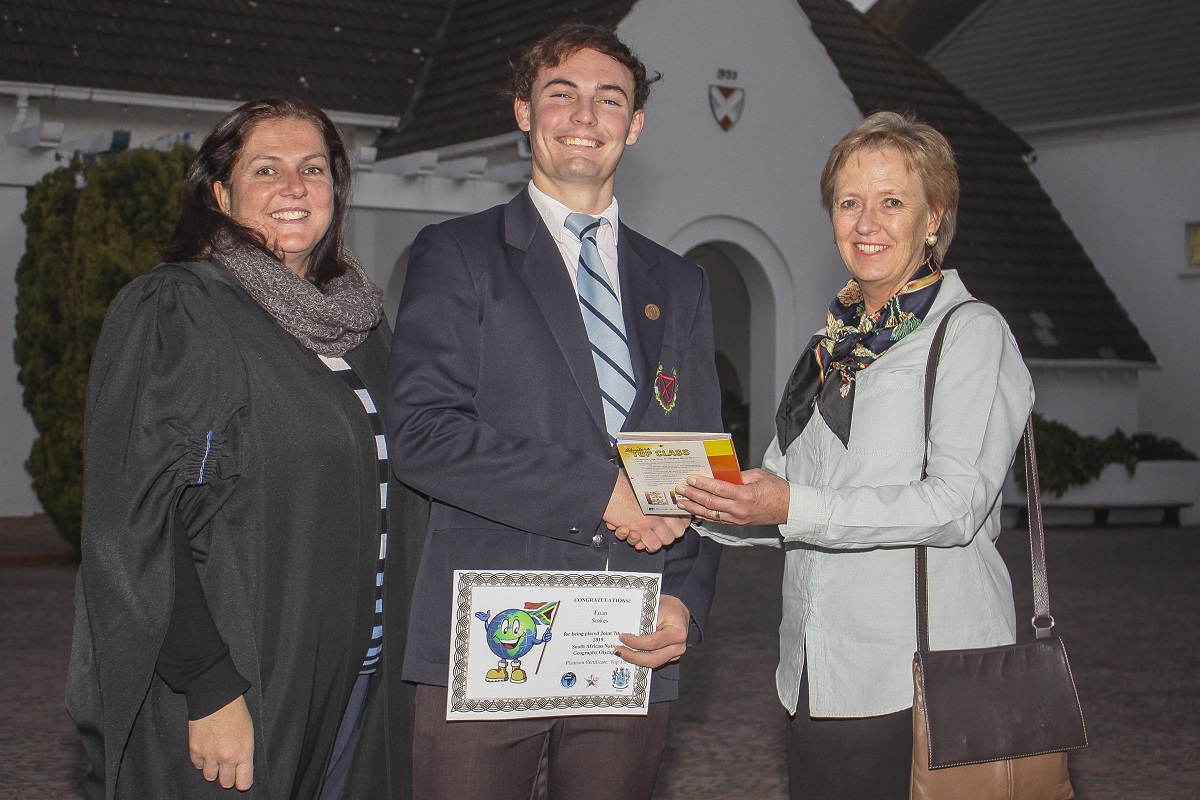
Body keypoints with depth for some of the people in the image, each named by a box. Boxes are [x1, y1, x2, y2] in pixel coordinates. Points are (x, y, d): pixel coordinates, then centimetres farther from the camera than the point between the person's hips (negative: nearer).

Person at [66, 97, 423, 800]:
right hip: (232, 700, -6)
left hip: (359, 691, 6)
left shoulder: (362, 324, 11)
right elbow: (137, 522, -15)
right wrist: (209, 687, -20)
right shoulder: (170, 312, -9)